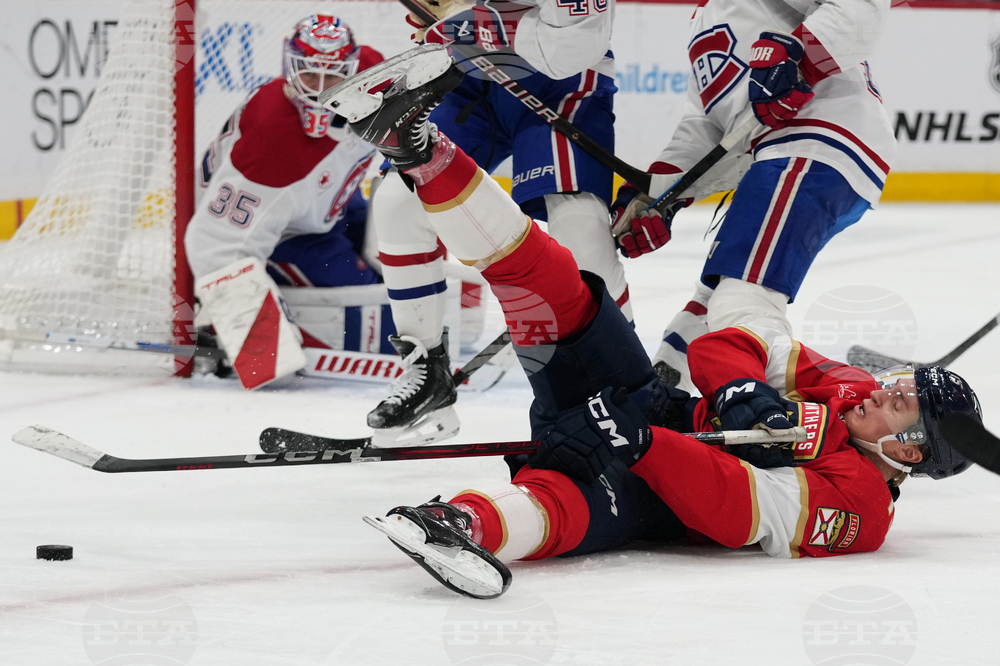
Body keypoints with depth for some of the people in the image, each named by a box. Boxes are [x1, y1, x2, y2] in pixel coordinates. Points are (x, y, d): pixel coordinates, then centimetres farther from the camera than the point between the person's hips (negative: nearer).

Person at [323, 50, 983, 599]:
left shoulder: (857, 504, -13)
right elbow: (725, 346, 11)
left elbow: (742, 508, -26)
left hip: (648, 488, -8)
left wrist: (641, 445, -33)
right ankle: (419, 148, -16)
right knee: (557, 287, -11)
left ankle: (464, 522, -78)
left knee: (575, 502, -46)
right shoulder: (844, 385, 12)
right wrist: (746, 391, -13)